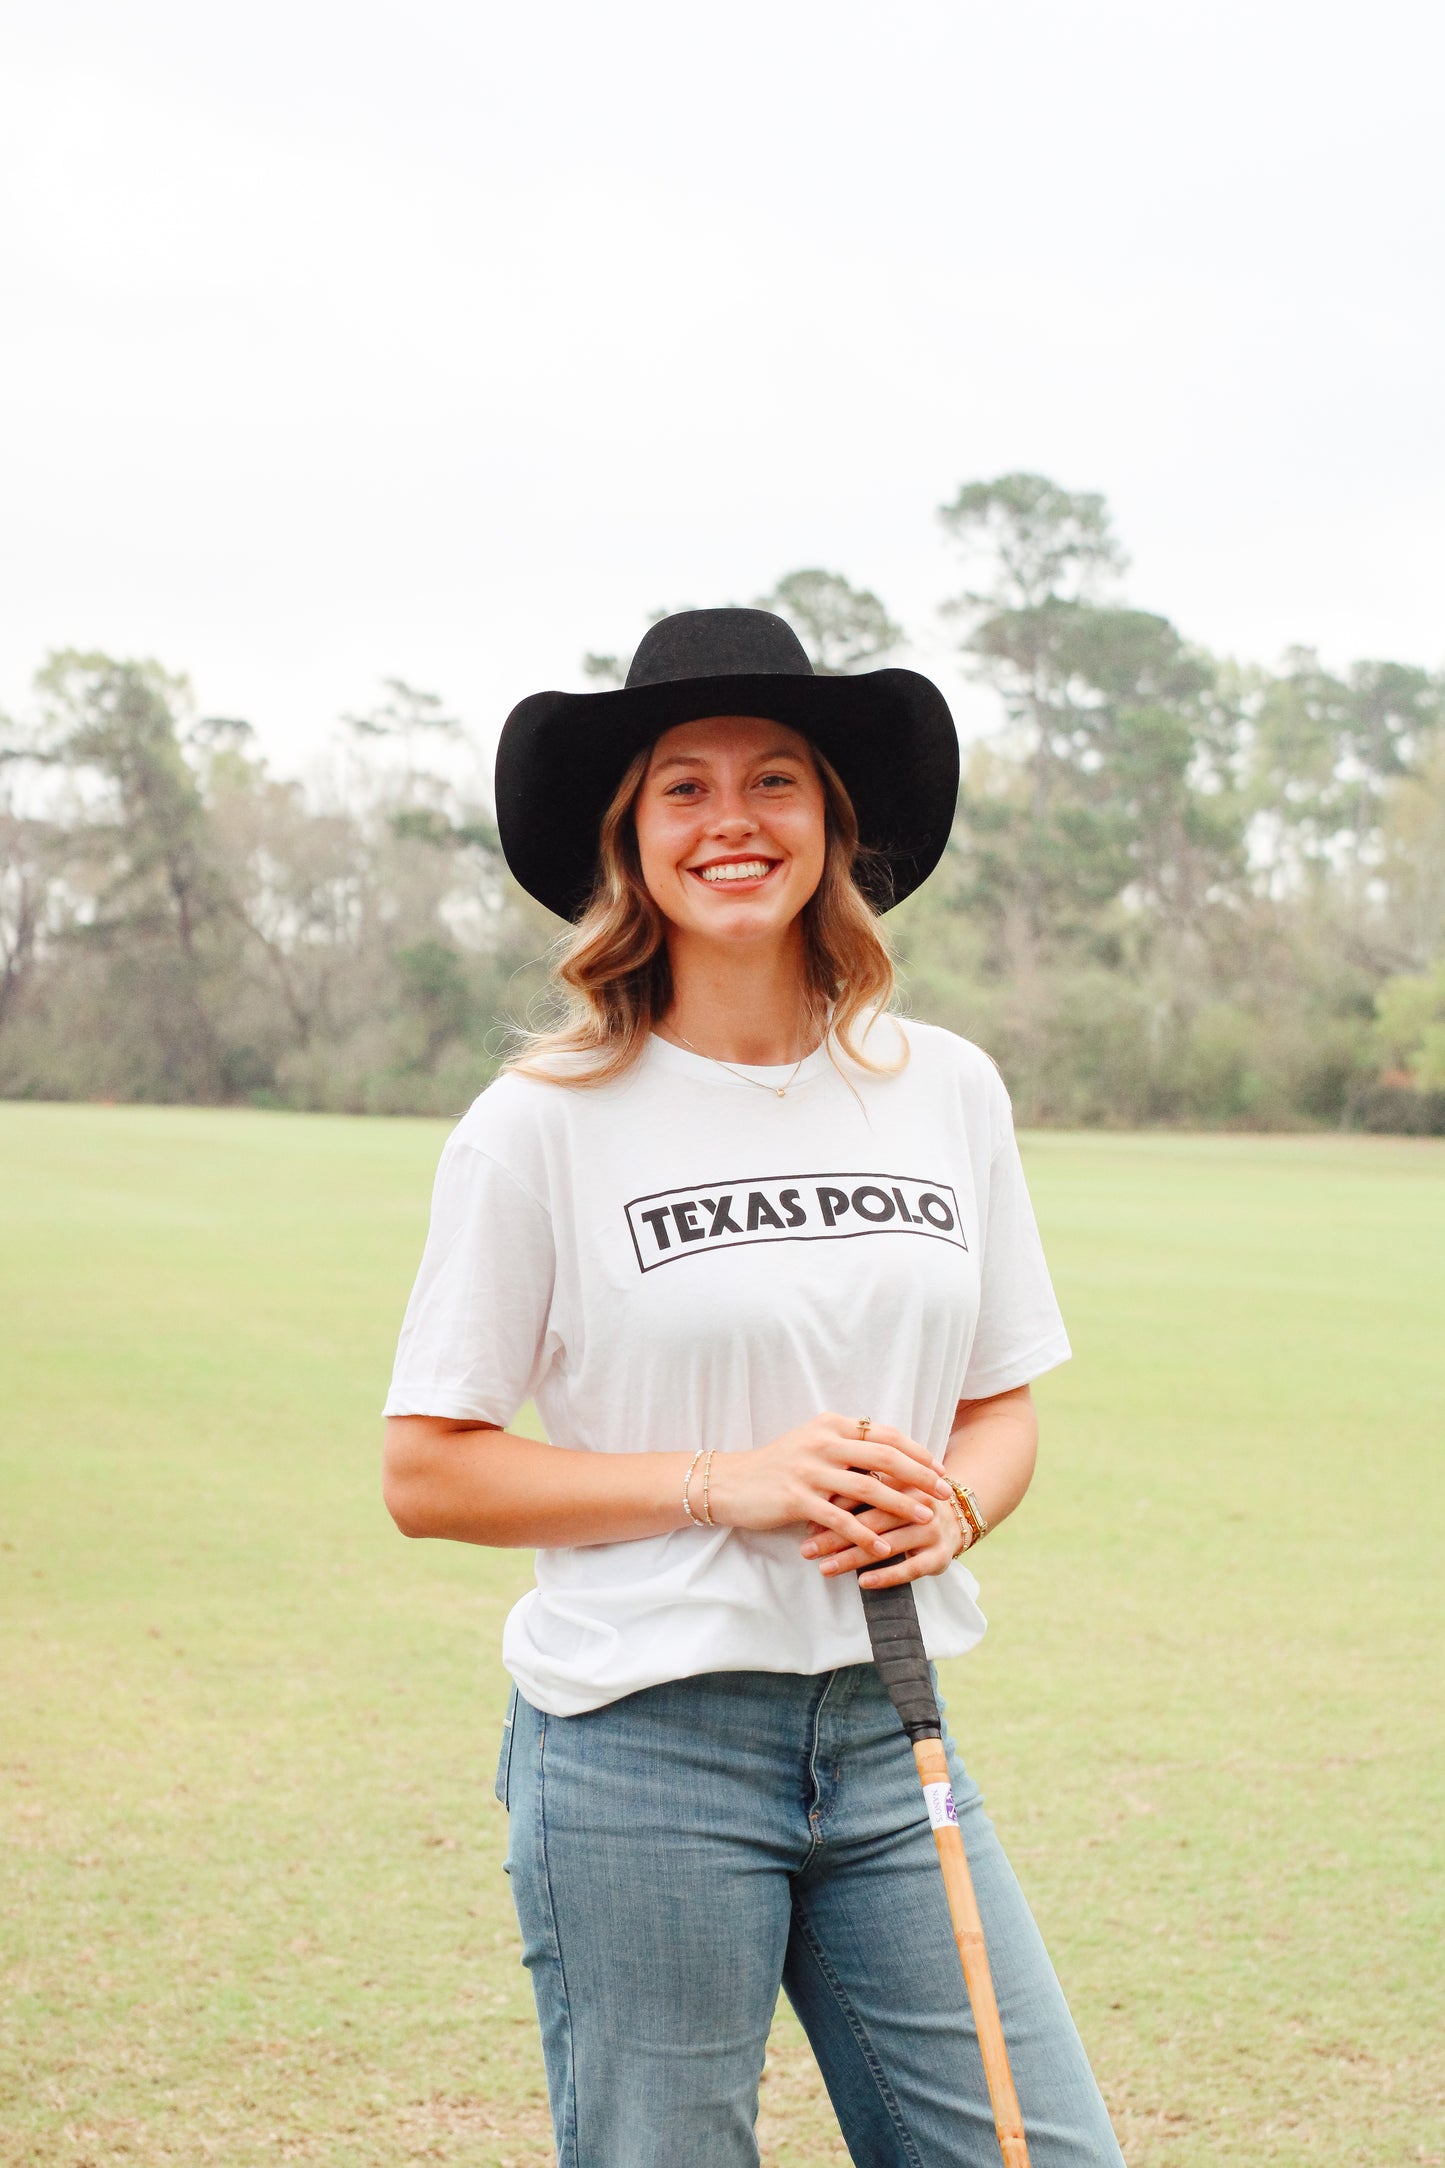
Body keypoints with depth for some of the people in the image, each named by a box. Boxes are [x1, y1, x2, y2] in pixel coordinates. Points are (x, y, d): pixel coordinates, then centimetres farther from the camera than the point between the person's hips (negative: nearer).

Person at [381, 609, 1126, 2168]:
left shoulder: (947, 1092, 7)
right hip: (642, 1747, -4)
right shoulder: (545, 1122, -5)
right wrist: (719, 1481, -15)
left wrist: (950, 1507, -8)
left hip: (889, 1739, 4)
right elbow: (426, 1473, -5)